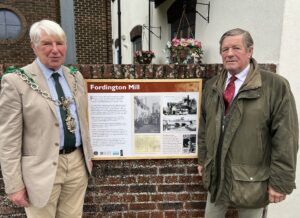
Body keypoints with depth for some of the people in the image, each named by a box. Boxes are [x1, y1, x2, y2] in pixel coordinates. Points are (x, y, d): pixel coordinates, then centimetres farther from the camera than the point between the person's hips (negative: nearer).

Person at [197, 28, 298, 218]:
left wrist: (280, 181, -11)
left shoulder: (276, 85, -12)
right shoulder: (211, 86, 3)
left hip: (251, 178, -4)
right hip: (216, 174, 4)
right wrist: (202, 159, 12)